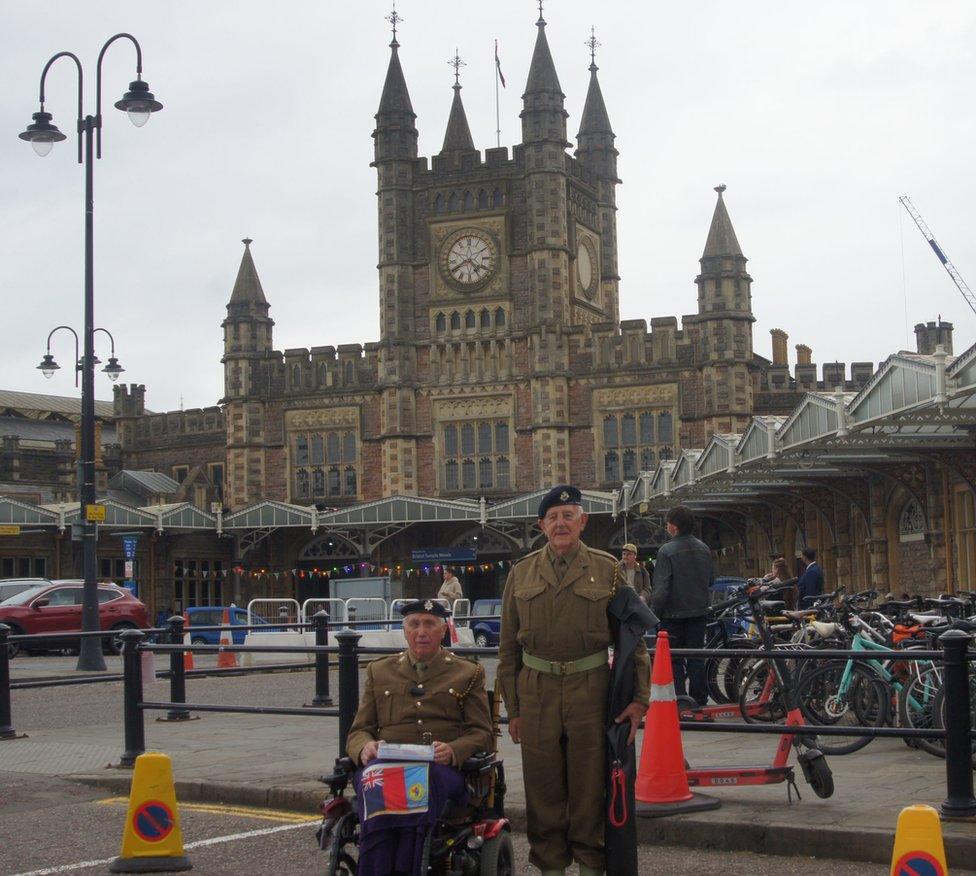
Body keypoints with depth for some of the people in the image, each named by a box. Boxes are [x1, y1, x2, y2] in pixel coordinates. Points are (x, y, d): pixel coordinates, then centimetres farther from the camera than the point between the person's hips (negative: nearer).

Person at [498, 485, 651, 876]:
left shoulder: (607, 570, 4)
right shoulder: (521, 573, 8)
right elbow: (508, 646, 10)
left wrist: (639, 697, -4)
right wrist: (512, 708, 6)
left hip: (590, 688, -1)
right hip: (536, 689, 2)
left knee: (589, 784, 4)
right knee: (543, 788, 6)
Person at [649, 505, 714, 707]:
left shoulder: (667, 551, -15)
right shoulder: (704, 549, 5)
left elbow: (661, 587, -17)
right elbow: (711, 579, 15)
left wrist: (654, 612, -10)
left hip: (674, 614, -5)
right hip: (699, 611, 5)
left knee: (674, 659, 3)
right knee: (696, 655, 11)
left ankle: (679, 697, -1)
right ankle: (699, 698, 14)